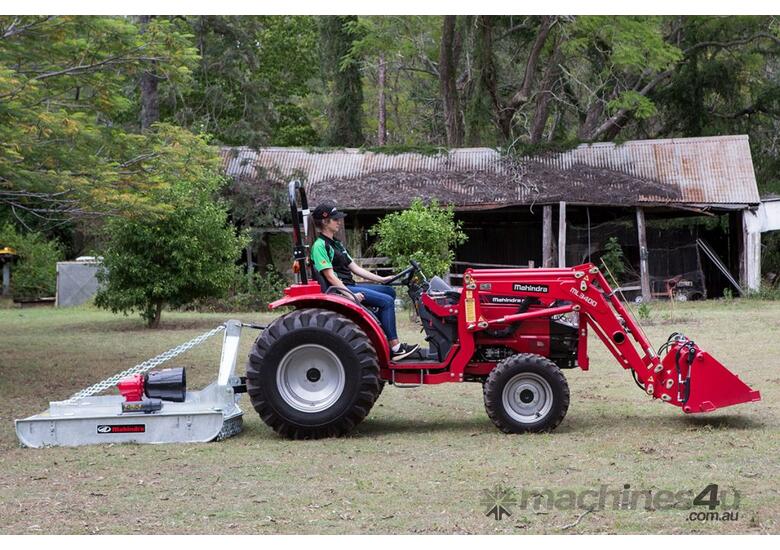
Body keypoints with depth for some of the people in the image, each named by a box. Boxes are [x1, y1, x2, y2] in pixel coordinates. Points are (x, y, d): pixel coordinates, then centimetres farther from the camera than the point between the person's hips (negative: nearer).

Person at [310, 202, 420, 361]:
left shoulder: (336, 243, 19)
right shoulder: (320, 245, -12)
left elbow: (354, 268, 19)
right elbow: (330, 276, -19)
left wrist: (381, 279, 13)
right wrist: (351, 295, -25)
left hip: (350, 285, 10)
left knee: (390, 291, 10)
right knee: (386, 301, -17)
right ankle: (395, 347, -17)